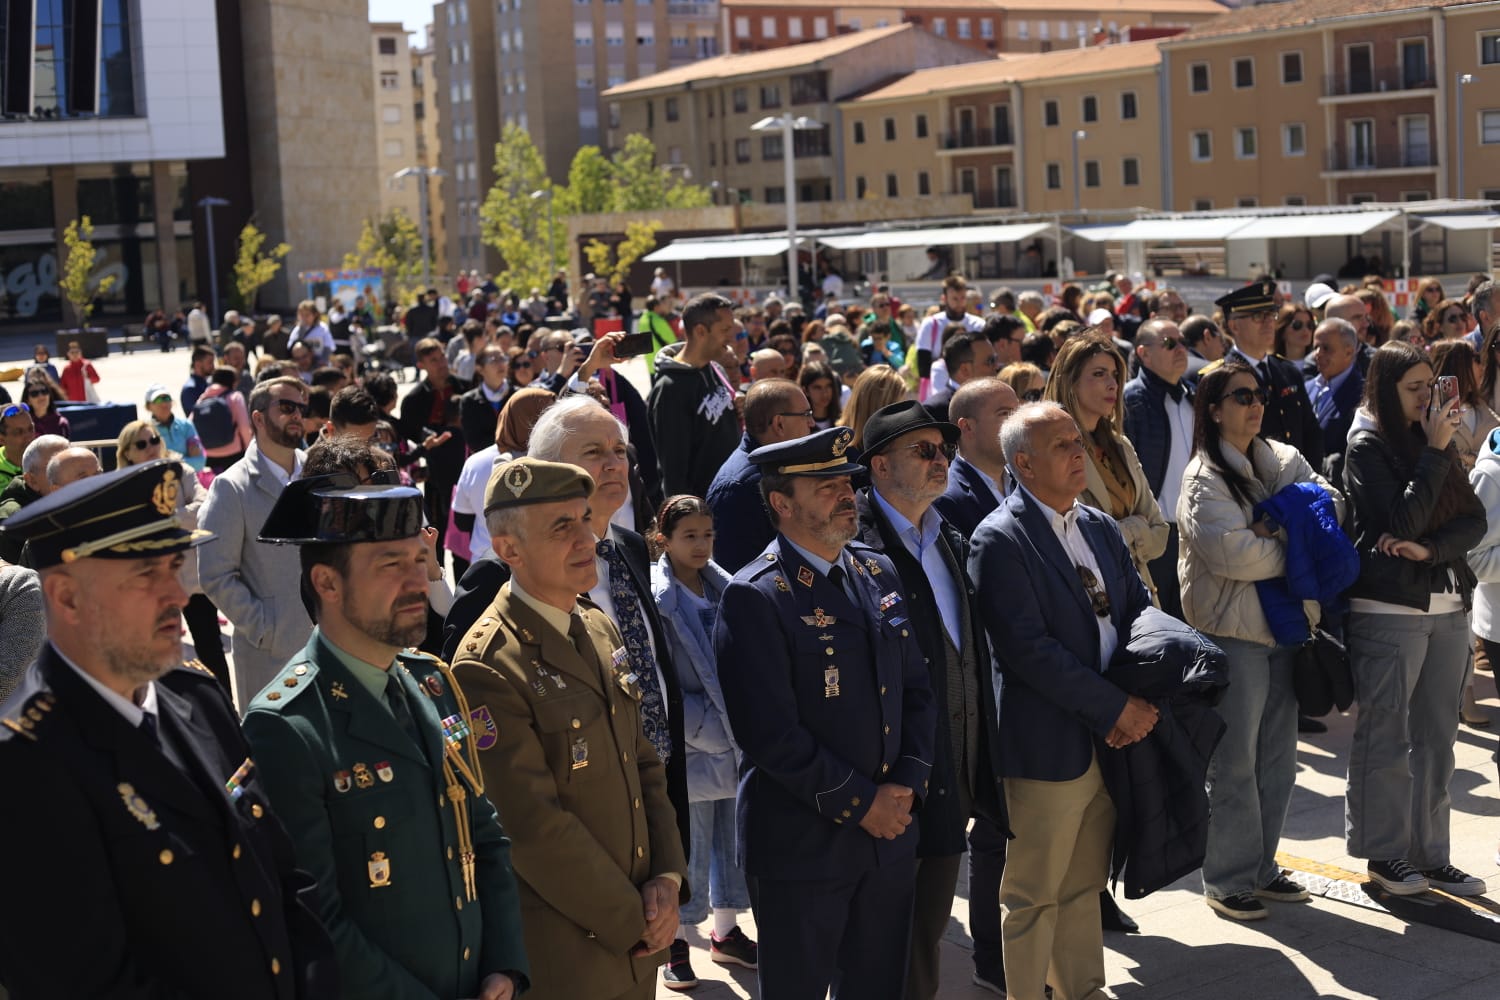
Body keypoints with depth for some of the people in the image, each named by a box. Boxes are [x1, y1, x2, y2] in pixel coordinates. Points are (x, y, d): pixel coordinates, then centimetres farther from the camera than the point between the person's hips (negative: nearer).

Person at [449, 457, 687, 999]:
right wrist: (630, 921, -13)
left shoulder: (601, 629, 7)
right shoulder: (487, 669, -19)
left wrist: (668, 876, -2)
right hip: (563, 954, -7)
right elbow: (535, 829, -20)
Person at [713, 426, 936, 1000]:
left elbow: (918, 690, 10)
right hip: (801, 845, -6)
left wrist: (907, 786, -3)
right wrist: (859, 803, -15)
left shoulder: (880, 575, 8)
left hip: (890, 834, 6)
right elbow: (771, 732, -19)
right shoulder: (754, 598, -14)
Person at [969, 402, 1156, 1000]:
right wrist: (1117, 707, -17)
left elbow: (1141, 612, 12)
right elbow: (1028, 648, -20)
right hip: (1048, 744, -7)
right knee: (1035, 895, 5)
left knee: (1084, 885, 19)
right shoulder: (1000, 540, -14)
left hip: (1112, 740, 7)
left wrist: (1143, 701, -6)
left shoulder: (1101, 529, 11)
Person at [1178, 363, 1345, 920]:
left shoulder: (1284, 461, 11)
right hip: (1233, 631, -7)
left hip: (1284, 623, 7)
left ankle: (1261, 866, 26)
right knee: (1235, 762, 0)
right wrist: (1294, 547, -9)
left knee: (1278, 756, 13)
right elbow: (1233, 553, -22)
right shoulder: (1205, 477, -10)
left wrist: (1275, 534, -18)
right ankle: (1227, 879, 11)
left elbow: (1329, 506, -2)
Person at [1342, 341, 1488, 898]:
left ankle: (1430, 855, 19)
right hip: (1388, 609, -6)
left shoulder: (1437, 443, 11)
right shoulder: (1367, 447, -7)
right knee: (1386, 737, 2)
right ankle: (1384, 852, 13)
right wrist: (1435, 451, -16)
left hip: (1448, 606, 6)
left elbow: (1475, 520, 5)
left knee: (1437, 739, 10)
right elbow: (1402, 521, -18)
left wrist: (1430, 548, -13)